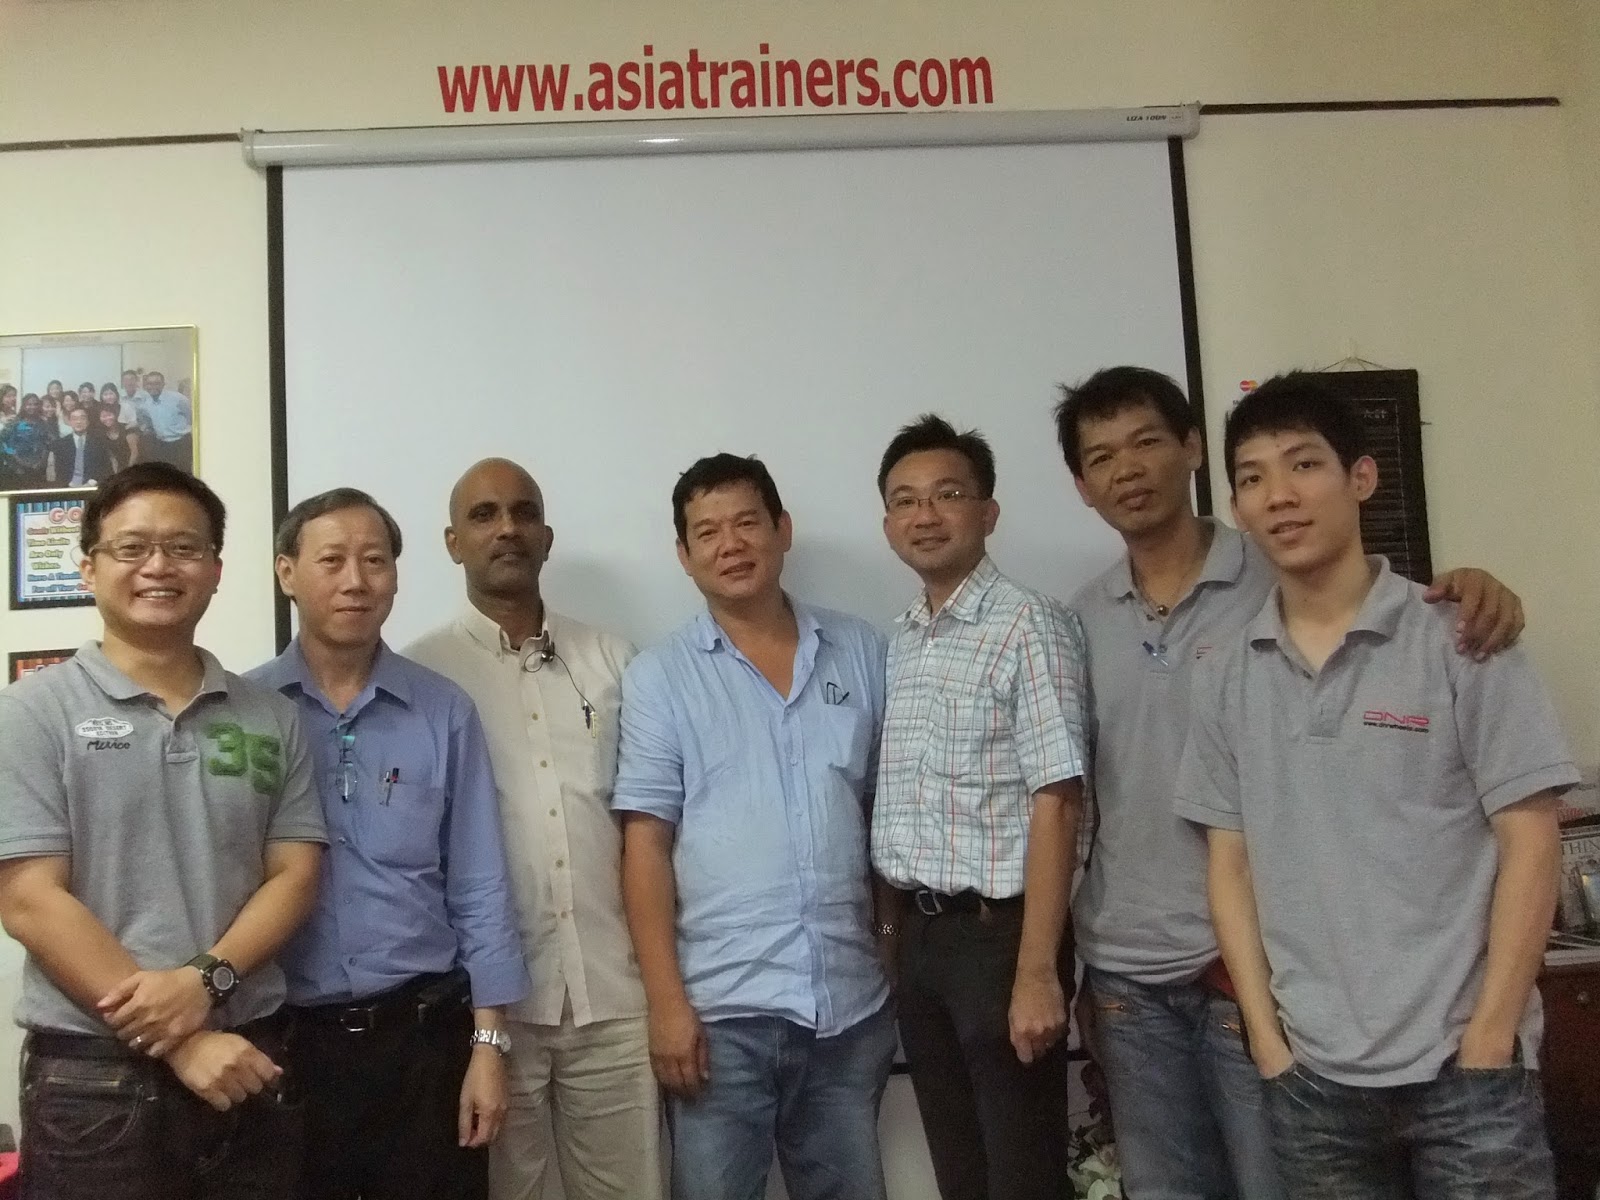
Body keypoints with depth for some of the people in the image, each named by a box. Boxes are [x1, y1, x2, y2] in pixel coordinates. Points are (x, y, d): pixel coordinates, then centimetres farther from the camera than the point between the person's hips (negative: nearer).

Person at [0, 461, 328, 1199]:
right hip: (94, 1075, -3)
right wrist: (181, 1044, -13)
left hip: (250, 1060, 3)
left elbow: (295, 875, 4)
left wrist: (206, 979, -15)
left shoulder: (271, 718, 7)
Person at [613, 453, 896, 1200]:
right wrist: (665, 1000, -10)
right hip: (724, 1008, -2)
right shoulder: (659, 677, -1)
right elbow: (646, 842, -4)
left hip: (852, 1003, 3)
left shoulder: (861, 652, 5)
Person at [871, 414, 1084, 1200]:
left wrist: (1038, 970, -19)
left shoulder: (1029, 625, -11)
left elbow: (1055, 805, -16)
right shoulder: (898, 646, 10)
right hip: (920, 937, 7)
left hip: (999, 931, -7)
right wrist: (893, 930, 8)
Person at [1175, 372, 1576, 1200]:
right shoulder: (1225, 679, 3)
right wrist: (1268, 1041, 0)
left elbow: (1530, 844, -5)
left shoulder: (1458, 639, -4)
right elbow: (1231, 866, 6)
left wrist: (1487, 1039, -9)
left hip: (1461, 1065, -2)